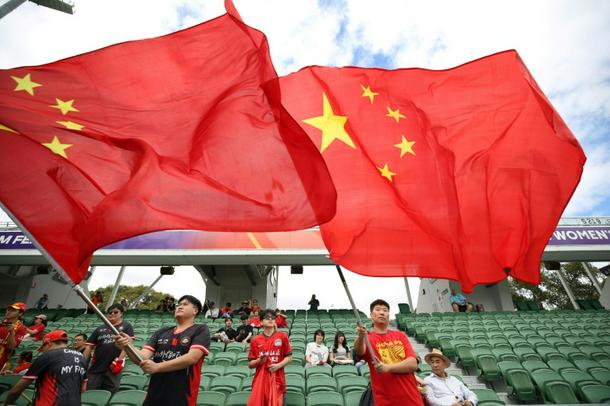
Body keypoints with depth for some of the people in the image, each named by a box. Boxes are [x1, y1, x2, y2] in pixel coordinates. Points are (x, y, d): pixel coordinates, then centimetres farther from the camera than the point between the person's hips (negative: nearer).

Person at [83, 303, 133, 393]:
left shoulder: (126, 326, 2)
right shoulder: (100, 329, 12)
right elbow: (89, 347, 10)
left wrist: (119, 360, -14)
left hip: (114, 367, -3)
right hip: (96, 367, 3)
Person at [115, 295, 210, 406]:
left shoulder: (201, 330, -6)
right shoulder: (161, 332, 9)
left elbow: (192, 358, -18)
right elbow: (143, 357, -1)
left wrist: (157, 367, -22)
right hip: (154, 396, 4)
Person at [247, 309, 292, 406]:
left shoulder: (282, 336, 1)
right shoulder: (255, 340, 4)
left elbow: (289, 357, 3)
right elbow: (250, 364, 9)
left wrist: (278, 365, -14)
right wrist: (259, 361, -12)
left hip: (277, 379, -1)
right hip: (260, 379, 1)